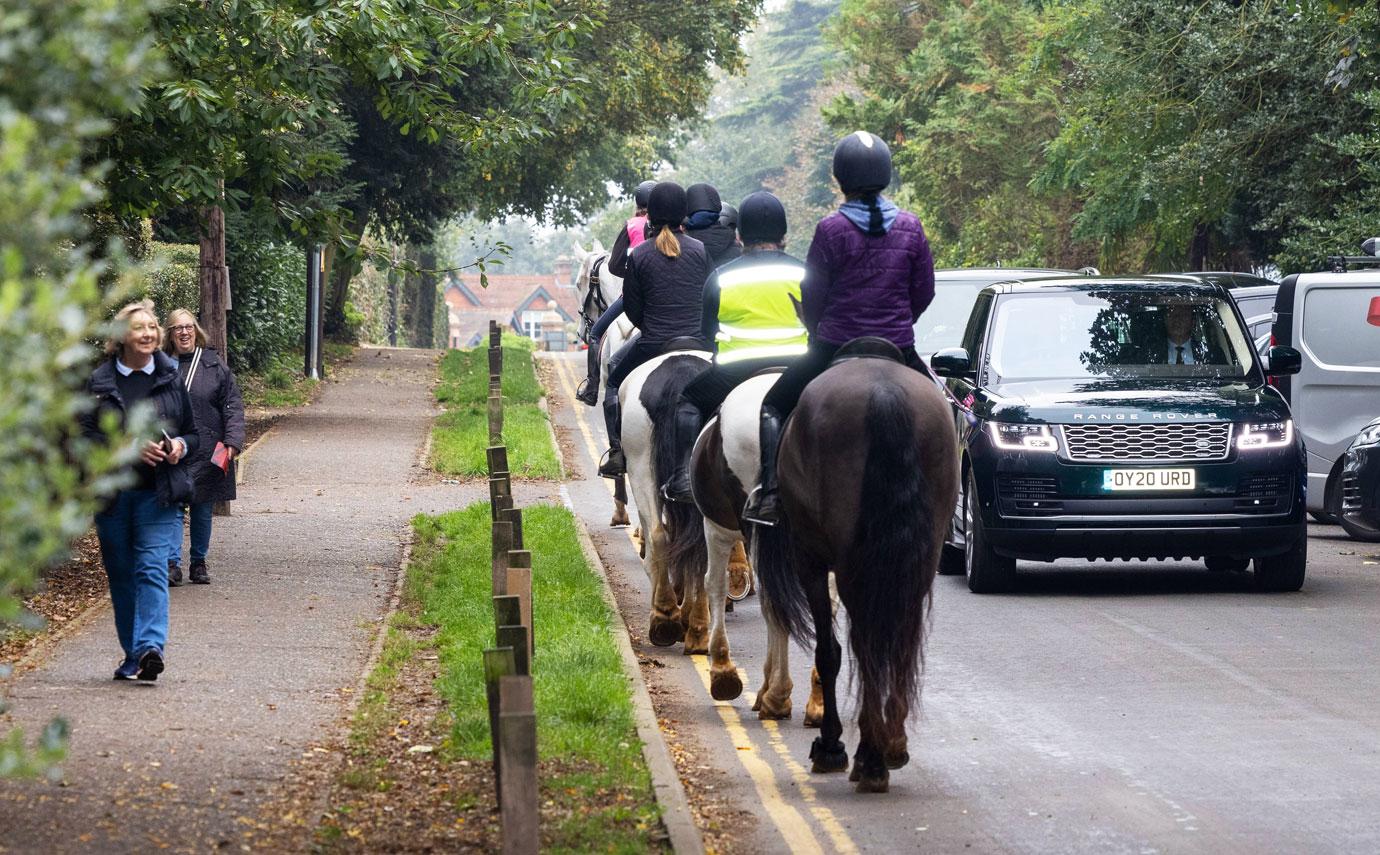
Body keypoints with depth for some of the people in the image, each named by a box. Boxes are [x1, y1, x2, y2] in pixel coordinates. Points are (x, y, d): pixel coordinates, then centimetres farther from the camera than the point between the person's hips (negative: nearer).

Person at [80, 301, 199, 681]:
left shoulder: (171, 379, 7)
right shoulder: (100, 382, 3)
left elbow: (194, 435, 16)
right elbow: (85, 435, -1)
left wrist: (180, 446, -7)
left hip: (158, 493, -1)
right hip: (112, 495, 1)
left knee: (152, 568, -15)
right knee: (121, 575, 7)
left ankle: (150, 647, -27)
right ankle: (133, 653, 18)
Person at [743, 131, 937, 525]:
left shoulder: (831, 229, -10)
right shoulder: (910, 227, -1)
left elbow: (812, 295, -3)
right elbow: (924, 292, 5)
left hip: (835, 349, -2)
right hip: (899, 352, 3)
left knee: (774, 406, 14)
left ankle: (771, 492, -2)